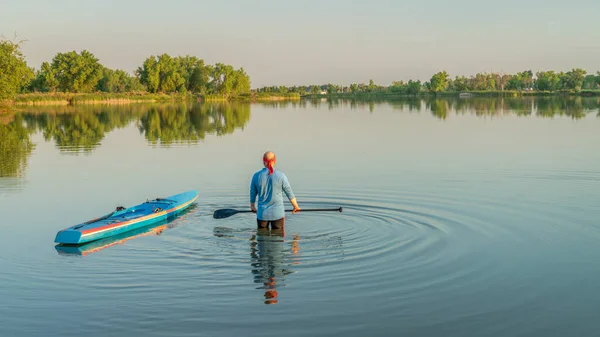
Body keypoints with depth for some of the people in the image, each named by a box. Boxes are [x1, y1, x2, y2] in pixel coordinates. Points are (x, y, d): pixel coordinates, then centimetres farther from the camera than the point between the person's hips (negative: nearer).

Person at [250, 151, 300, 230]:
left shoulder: (256, 176, -4)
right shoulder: (281, 176, -9)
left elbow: (253, 193, 8)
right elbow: (289, 194, 0)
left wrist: (252, 206, 27)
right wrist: (296, 206, 16)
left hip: (262, 214, 1)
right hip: (278, 214, -1)